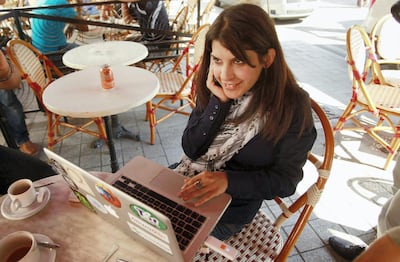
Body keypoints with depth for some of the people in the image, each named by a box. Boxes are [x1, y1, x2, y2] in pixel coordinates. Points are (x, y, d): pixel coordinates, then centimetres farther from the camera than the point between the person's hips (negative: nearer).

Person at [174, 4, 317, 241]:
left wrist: (228, 180, -30)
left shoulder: (292, 105, -21)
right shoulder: (215, 88, -9)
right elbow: (191, 150, -9)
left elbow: (285, 180, -15)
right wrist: (219, 102, -23)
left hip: (231, 206, -4)